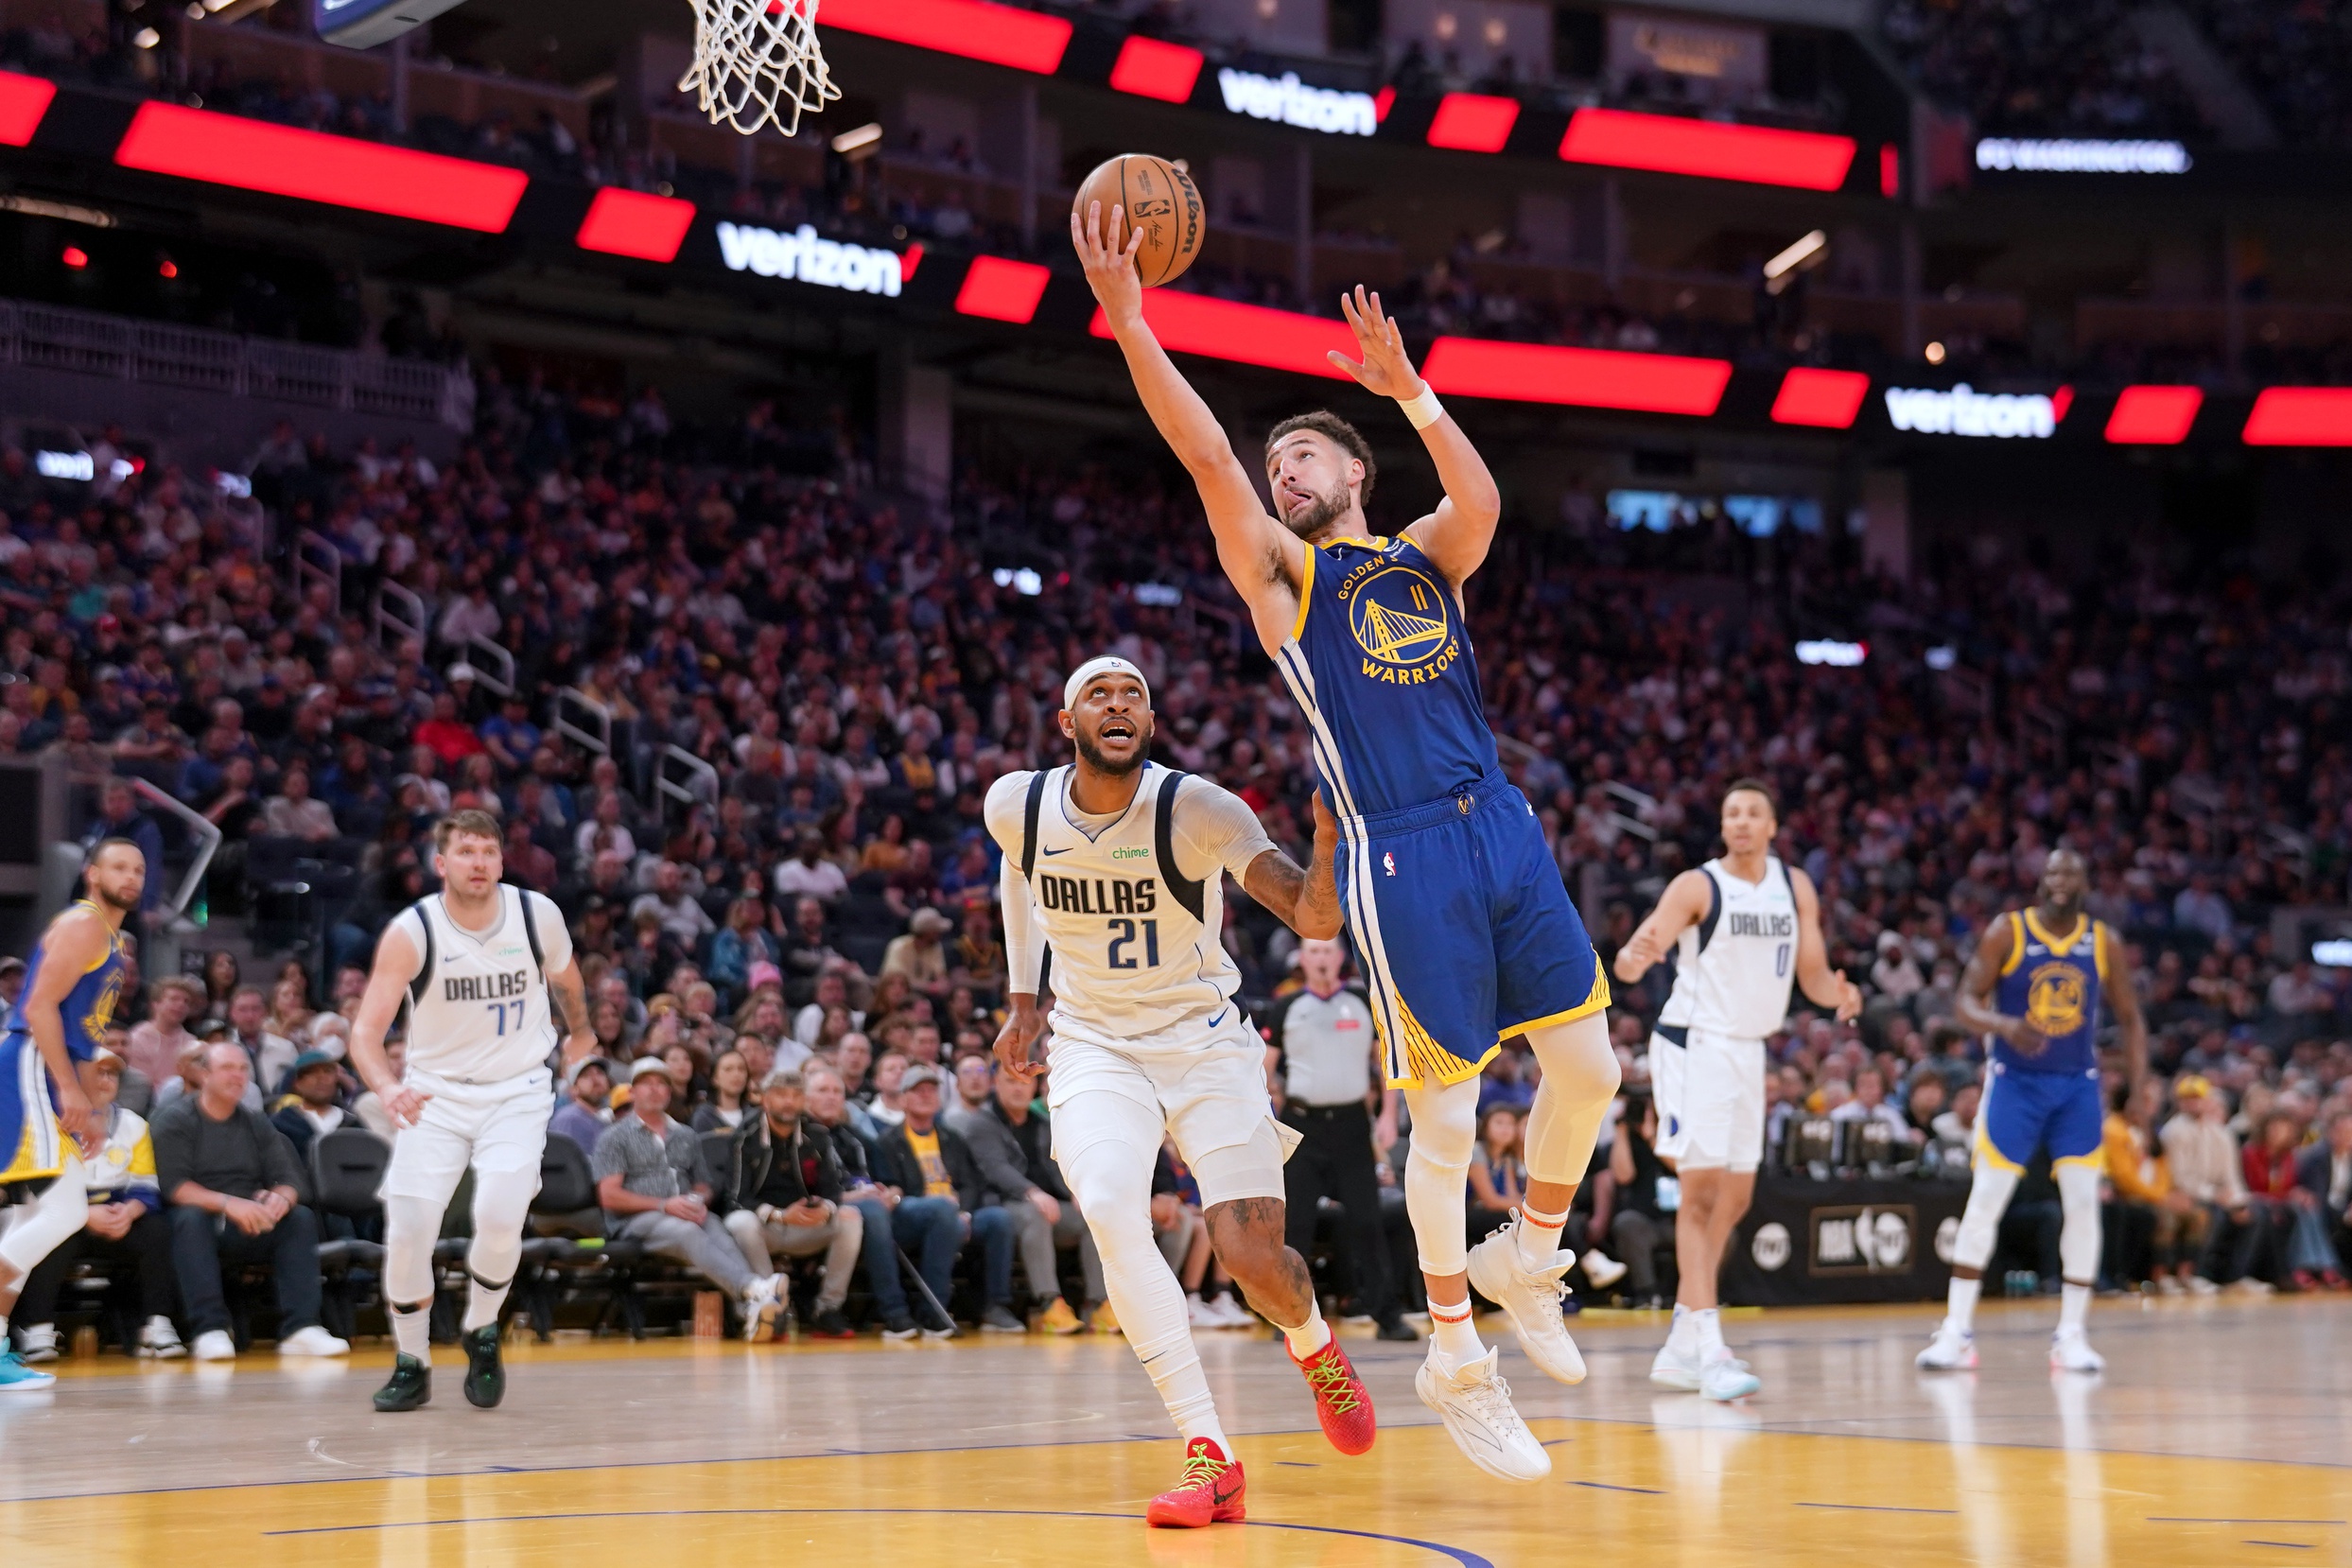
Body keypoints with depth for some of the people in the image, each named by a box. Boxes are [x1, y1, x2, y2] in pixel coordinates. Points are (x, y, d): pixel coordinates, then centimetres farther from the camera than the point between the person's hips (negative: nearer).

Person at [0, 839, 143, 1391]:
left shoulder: (113, 939, 21)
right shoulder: (81, 925, -9)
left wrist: (83, 1109, 21)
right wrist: (69, 1090, -21)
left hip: (52, 1078, 10)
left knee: (50, 1212, 14)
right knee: (64, 1211, -17)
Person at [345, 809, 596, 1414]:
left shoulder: (538, 915, -8)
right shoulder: (411, 932, -15)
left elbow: (565, 977, 16)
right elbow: (365, 1030, -21)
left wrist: (580, 1031, 33)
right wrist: (388, 1088, -41)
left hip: (517, 1091, 0)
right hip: (435, 1091, 0)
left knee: (500, 1217, -21)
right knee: (407, 1230, -11)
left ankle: (481, 1333, 7)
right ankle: (412, 1365, 11)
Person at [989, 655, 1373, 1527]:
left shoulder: (1196, 809, -20)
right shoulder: (1016, 806, -9)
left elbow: (1314, 919, -28)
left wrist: (1328, 841, -48)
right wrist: (1022, 999, 17)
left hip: (1206, 1040, -2)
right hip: (1095, 1045, 2)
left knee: (1253, 1256, -11)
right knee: (1110, 1214, -26)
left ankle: (1313, 1345, 30)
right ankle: (1210, 1457, -21)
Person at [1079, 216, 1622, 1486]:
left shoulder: (1424, 554, 15)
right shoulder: (1280, 570, 7)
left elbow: (1481, 504, -9)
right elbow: (1208, 458, -9)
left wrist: (1403, 384, -16)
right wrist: (1128, 322, -18)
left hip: (1501, 829, 4)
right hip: (1401, 857, -4)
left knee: (1587, 1069, 2)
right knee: (1444, 1118, -3)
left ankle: (1529, 1255, 27)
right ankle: (1455, 1357, 12)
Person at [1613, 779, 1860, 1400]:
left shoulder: (1796, 888, 6)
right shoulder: (1698, 887, -11)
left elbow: (1813, 975, 7)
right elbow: (1632, 959, -20)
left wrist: (1838, 994, -16)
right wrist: (1635, 957, -44)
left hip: (1748, 1050, 7)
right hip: (1693, 1045, -7)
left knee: (1733, 1200, 10)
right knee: (1701, 1192, -13)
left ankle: (1679, 1348, 19)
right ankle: (1710, 1350, -17)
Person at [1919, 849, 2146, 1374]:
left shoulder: (2103, 943, 0)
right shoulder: (2006, 933, -7)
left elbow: (2130, 1019, 8)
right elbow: (1968, 1001, -9)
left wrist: (2137, 1089, -4)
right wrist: (2003, 1025, -30)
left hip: (2078, 1086, 2)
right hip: (2015, 1080, -2)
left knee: (2083, 1204, -5)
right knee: (1984, 1203, -5)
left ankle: (2071, 1334, 5)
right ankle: (1957, 1330, 1)